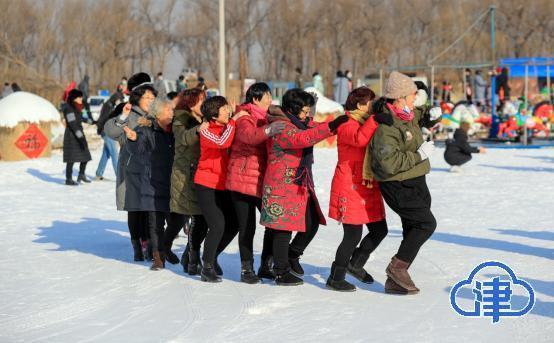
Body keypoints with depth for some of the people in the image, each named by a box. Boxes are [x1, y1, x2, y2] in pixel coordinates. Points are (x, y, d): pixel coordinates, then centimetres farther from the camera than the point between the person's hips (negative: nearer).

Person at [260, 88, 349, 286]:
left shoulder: (299, 123, 14)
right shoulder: (280, 127, -17)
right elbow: (302, 138, -32)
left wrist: (340, 123, -2)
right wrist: (331, 127, -41)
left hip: (301, 185, 9)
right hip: (283, 186, -9)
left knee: (312, 223, 11)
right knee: (284, 228, -2)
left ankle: (292, 255, 33)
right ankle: (281, 273, 8)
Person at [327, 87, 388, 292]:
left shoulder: (366, 124, 17)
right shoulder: (347, 126, -13)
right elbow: (360, 138, -34)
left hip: (367, 188, 10)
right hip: (350, 188, -10)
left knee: (379, 229, 12)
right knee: (353, 235, -7)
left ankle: (355, 264, 30)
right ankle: (335, 278, 5)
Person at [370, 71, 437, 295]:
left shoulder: (408, 116, 7)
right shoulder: (386, 126, -23)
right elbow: (389, 163, -31)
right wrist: (419, 154, -24)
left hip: (415, 182, 10)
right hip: (398, 186, -10)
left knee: (414, 229, 10)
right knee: (426, 223, -15)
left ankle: (395, 281, 16)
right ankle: (398, 267, -4)